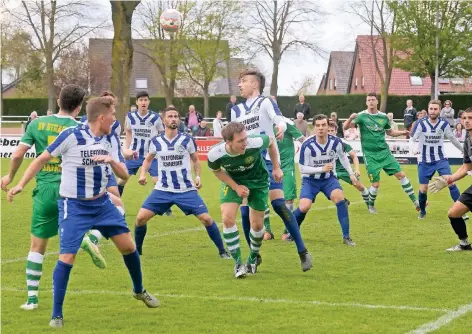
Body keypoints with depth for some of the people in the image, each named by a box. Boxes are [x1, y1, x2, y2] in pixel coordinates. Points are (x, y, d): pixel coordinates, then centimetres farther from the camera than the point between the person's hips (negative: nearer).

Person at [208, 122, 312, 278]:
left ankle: (253, 259, 32)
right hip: (233, 181, 0)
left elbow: (271, 141, -11)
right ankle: (238, 263, -2)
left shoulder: (255, 143, -36)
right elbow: (216, 170, -7)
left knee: (257, 224, 3)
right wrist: (236, 187, -16)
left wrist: (276, 168, -8)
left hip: (258, 180, 0)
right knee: (228, 218, -18)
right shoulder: (215, 154, -32)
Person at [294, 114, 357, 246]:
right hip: (310, 180, -2)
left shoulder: (336, 142, -14)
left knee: (340, 197, -24)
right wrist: (321, 169, -27)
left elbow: (343, 157, 9)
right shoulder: (307, 145, -24)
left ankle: (346, 237, -16)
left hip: (329, 178, 2)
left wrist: (351, 173, 10)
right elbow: (302, 168, -18)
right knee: (304, 207, -21)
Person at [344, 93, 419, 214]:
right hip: (370, 155, -3)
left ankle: (415, 201, 7)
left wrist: (402, 132, 3)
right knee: (376, 183, -5)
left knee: (401, 174, -2)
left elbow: (390, 132, 20)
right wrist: (351, 118, -38)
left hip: (384, 152, 3)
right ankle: (371, 206, 22)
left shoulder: (383, 117, 4)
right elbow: (345, 127, -17)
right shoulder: (362, 116, -7)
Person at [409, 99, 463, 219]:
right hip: (425, 161, -1)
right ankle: (422, 211, 27)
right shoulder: (421, 123, -13)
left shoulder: (444, 123, -7)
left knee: (451, 183, -15)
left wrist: (463, 150, 21)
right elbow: (412, 140, -10)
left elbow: (452, 138, 10)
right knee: (423, 189, 0)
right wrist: (413, 149, -32)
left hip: (440, 159, 1)